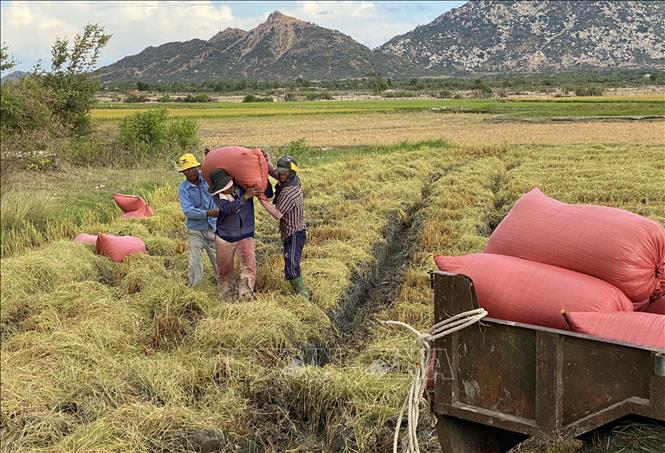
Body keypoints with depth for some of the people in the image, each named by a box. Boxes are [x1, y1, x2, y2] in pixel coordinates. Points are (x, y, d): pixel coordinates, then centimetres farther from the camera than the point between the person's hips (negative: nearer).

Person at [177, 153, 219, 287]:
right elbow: (188, 210, -17)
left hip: (214, 227, 1)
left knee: (219, 261, 12)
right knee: (194, 264, 1)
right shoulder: (183, 189, -7)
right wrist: (207, 213, -29)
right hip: (196, 230, -1)